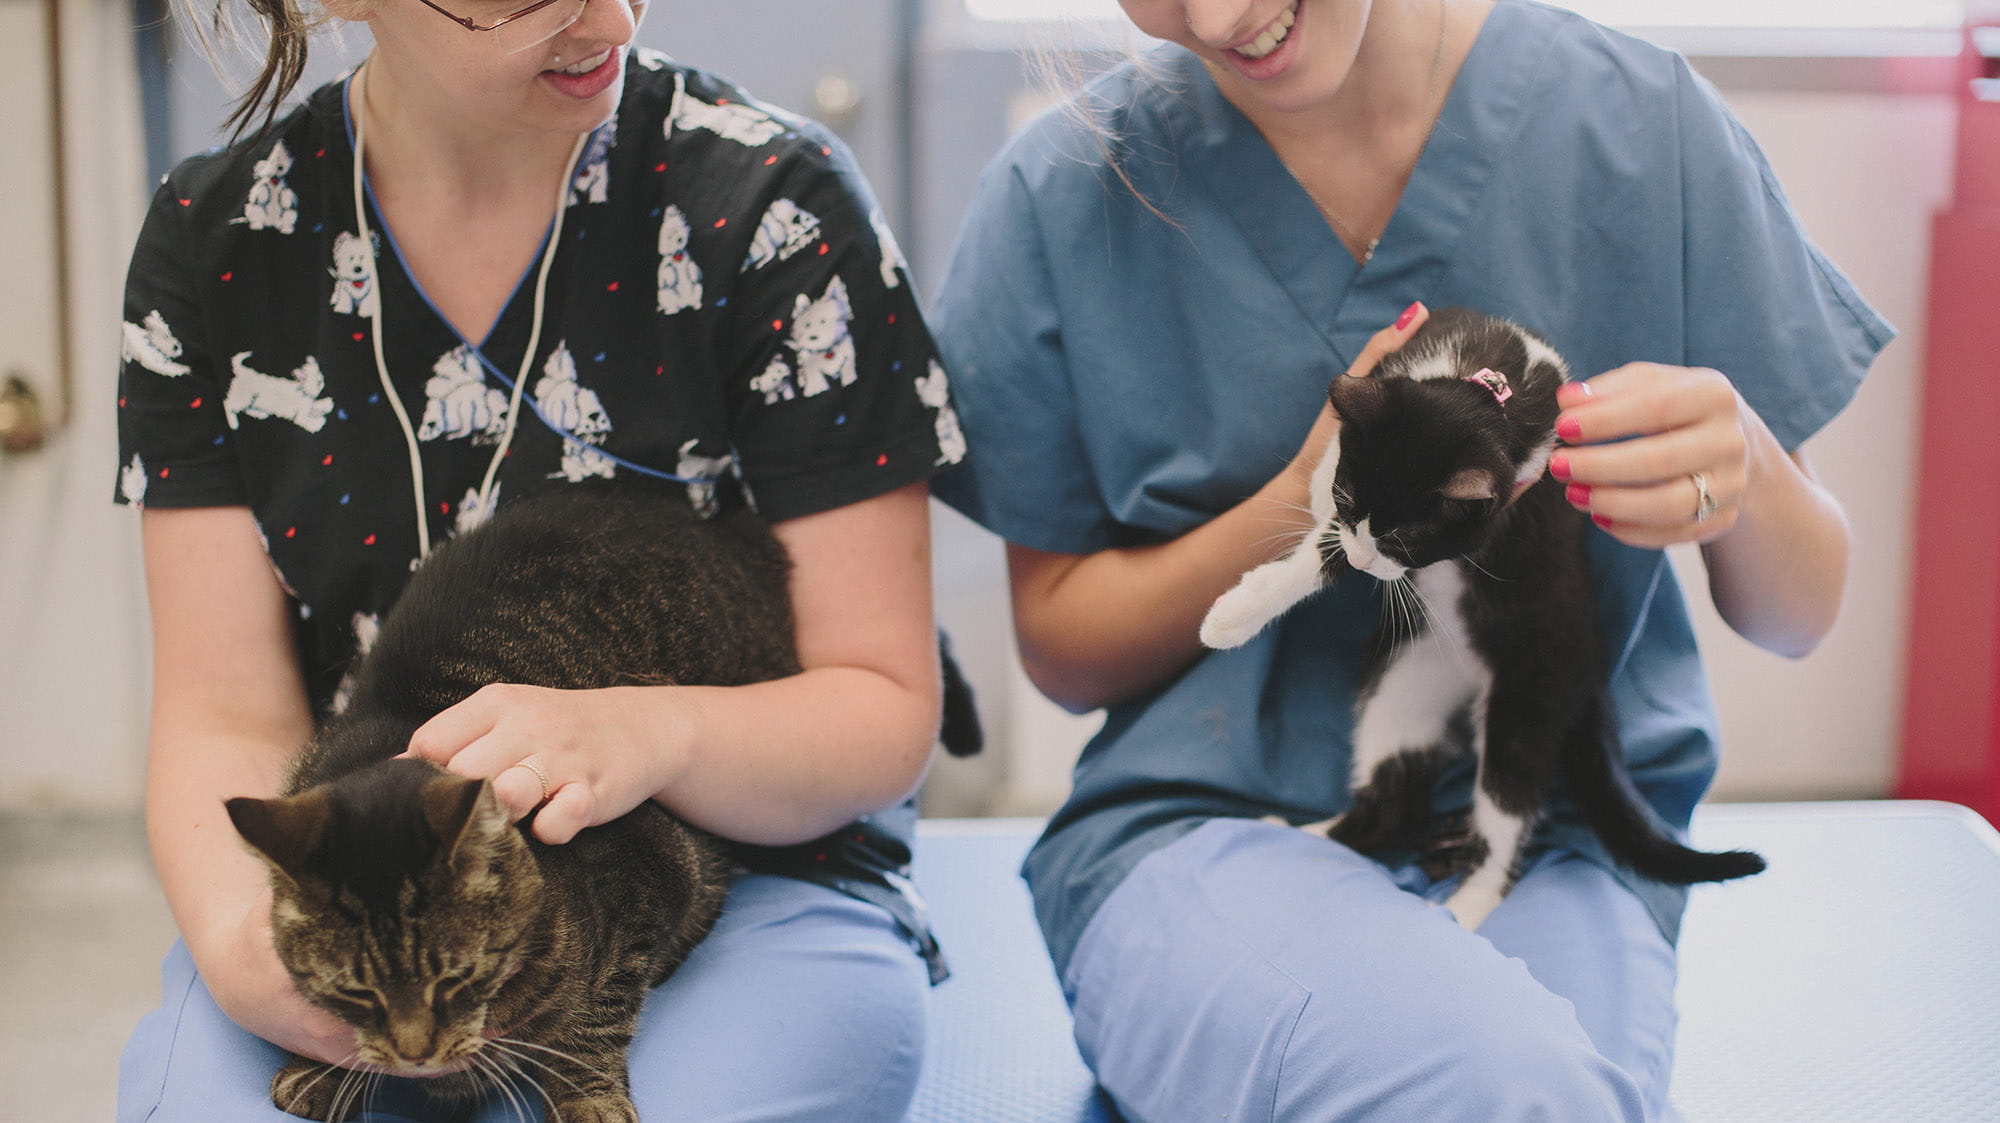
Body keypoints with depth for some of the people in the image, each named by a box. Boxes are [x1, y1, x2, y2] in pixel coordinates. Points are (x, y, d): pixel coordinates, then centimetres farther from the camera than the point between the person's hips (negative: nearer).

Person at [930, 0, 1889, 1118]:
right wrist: (1305, 509, -13)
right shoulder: (1061, 195, -3)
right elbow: (1059, 648, 5)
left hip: (1553, 845, 1)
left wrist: (1746, 471, -19)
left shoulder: (1645, 122, -2)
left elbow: (1797, 616, 5)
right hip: (1201, 826, -1)